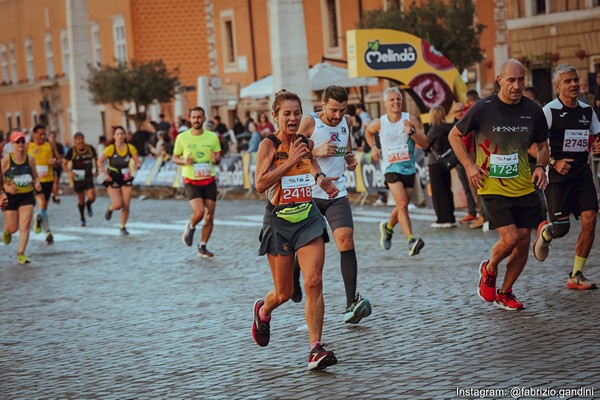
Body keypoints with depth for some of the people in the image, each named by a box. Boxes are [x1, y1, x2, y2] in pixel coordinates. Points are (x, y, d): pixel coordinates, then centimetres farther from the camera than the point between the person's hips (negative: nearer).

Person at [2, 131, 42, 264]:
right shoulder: (6, 160, -9)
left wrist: (37, 184, -8)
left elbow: (35, 176, 12)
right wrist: (6, 187, -24)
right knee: (13, 227, 6)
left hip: (27, 196, 2)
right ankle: (6, 232, 45)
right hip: (10, 197, -2)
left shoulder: (30, 159, 0)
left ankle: (21, 254, -4)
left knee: (25, 225, -9)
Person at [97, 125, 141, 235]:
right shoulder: (110, 149, -12)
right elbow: (100, 161, -4)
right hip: (113, 180, -3)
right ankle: (110, 208, 25)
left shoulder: (130, 148, -4)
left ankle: (123, 227, 17)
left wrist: (136, 165, -21)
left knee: (126, 205, -2)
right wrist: (106, 174, -11)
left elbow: (138, 162, 2)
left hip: (126, 179, 3)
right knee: (118, 204, -12)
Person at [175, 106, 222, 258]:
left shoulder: (213, 137, 1)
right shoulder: (182, 137, -2)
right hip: (191, 181, -2)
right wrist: (184, 161, -15)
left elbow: (218, 159, 8)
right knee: (199, 211, -21)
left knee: (209, 216, 0)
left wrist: (216, 159, -16)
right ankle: (190, 227, 14)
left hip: (209, 181, 3)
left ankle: (202, 248, 15)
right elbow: (175, 158, 7)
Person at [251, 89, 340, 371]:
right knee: (283, 293, 7)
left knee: (313, 282, -13)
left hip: (308, 218, 3)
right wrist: (291, 160, -24)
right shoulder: (269, 145, -10)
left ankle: (316, 348, -12)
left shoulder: (306, 143, 6)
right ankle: (263, 311, 43)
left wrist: (320, 178, 14)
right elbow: (260, 184, -22)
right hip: (279, 221, -3)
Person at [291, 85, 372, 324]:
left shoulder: (346, 122, 7)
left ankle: (351, 303, -19)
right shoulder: (309, 122, -9)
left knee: (345, 238, -15)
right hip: (309, 194, -3)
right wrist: (316, 151, -22)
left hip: (337, 193, 3)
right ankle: (293, 279, 42)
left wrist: (351, 160, 5)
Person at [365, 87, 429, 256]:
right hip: (391, 167, -2)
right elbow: (368, 132, 24)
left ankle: (388, 227, 42)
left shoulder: (411, 120, -2)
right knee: (402, 203, -20)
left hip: (409, 168, 2)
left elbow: (425, 143, -4)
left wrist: (412, 132, -19)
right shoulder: (379, 123, 0)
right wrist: (373, 147, 7)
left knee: (402, 206, 12)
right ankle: (411, 240, -27)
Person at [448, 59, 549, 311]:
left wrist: (540, 166, -4)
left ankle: (504, 293, 23)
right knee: (510, 238, -17)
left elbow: (542, 145, 15)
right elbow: (454, 135, 4)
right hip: (493, 187, -4)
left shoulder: (533, 111, 1)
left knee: (523, 243, 4)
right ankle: (488, 270, 16)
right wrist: (469, 165, -6)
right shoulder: (483, 109, -9)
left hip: (524, 187, 4)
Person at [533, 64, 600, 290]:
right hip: (558, 176, -5)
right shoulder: (549, 111, -7)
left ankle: (576, 276, 2)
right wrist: (553, 163, -17)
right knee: (561, 227, -7)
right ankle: (545, 233, 33)